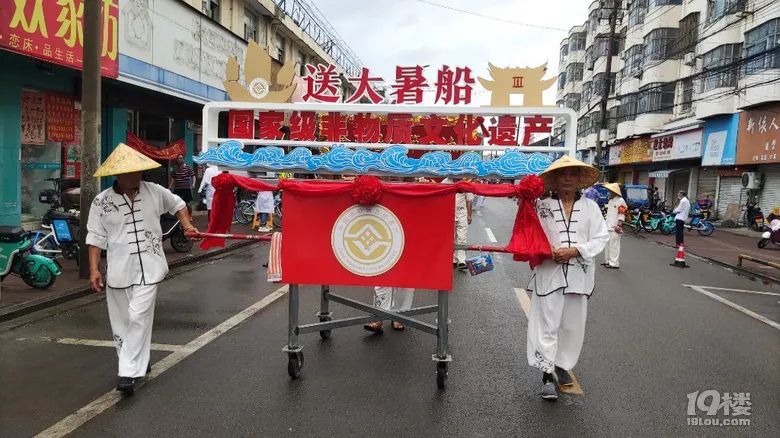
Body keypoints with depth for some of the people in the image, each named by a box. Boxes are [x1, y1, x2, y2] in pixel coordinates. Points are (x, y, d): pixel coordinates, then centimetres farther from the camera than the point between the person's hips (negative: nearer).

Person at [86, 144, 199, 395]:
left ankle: (129, 373, -6)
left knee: (139, 317, -10)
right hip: (118, 270, 1)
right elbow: (96, 238, 0)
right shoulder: (102, 202, -2)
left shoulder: (154, 192, 1)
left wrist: (187, 226, 6)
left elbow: (178, 204, 19)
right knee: (122, 321, 11)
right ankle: (138, 362, 31)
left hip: (149, 267, -1)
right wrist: (94, 270, -5)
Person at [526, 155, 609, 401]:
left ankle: (563, 365, 32)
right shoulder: (542, 206, -1)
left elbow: (601, 238, 0)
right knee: (547, 324, -2)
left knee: (572, 324, 13)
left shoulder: (590, 207, 4)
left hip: (578, 274, 3)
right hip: (549, 273, -2)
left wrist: (575, 250, -13)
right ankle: (547, 374, 6)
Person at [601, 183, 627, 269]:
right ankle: (608, 261, 24)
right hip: (608, 226, 9)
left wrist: (619, 225, -20)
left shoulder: (620, 201, -10)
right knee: (607, 244, 14)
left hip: (615, 228, -9)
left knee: (614, 245, -8)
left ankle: (614, 263, -5)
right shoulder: (610, 201, 18)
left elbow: (622, 215, -15)